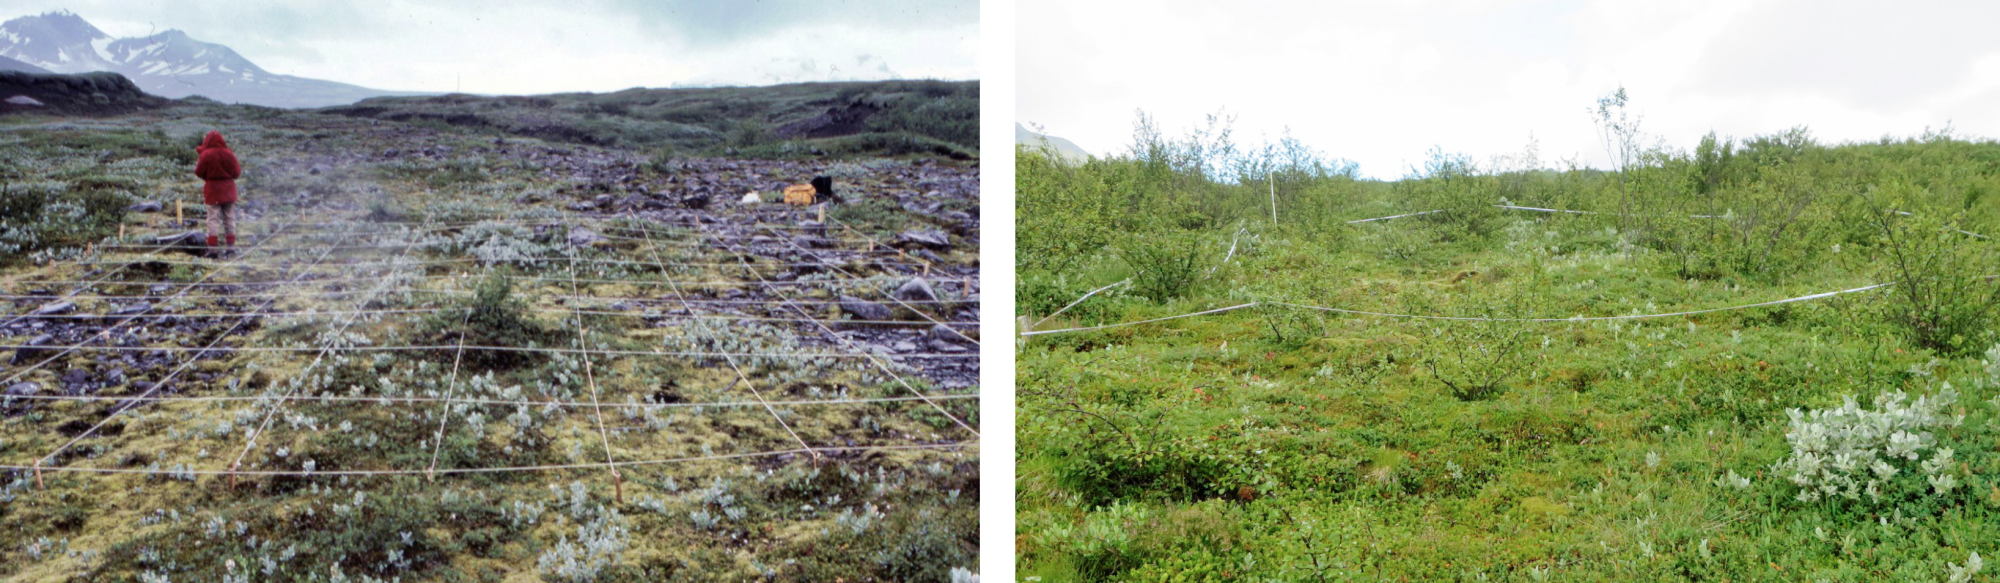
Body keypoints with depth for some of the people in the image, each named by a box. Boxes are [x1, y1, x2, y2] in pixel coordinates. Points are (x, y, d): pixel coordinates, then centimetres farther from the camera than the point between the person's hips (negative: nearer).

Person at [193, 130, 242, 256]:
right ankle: (231, 242, 11)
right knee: (229, 217, 10)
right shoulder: (228, 154, -5)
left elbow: (199, 172, -5)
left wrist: (198, 160, 8)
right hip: (228, 189, 2)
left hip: (212, 189, -2)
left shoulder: (205, 155, -13)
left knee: (213, 217, 1)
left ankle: (212, 244, -1)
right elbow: (236, 172, -1)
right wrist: (240, 167, 19)